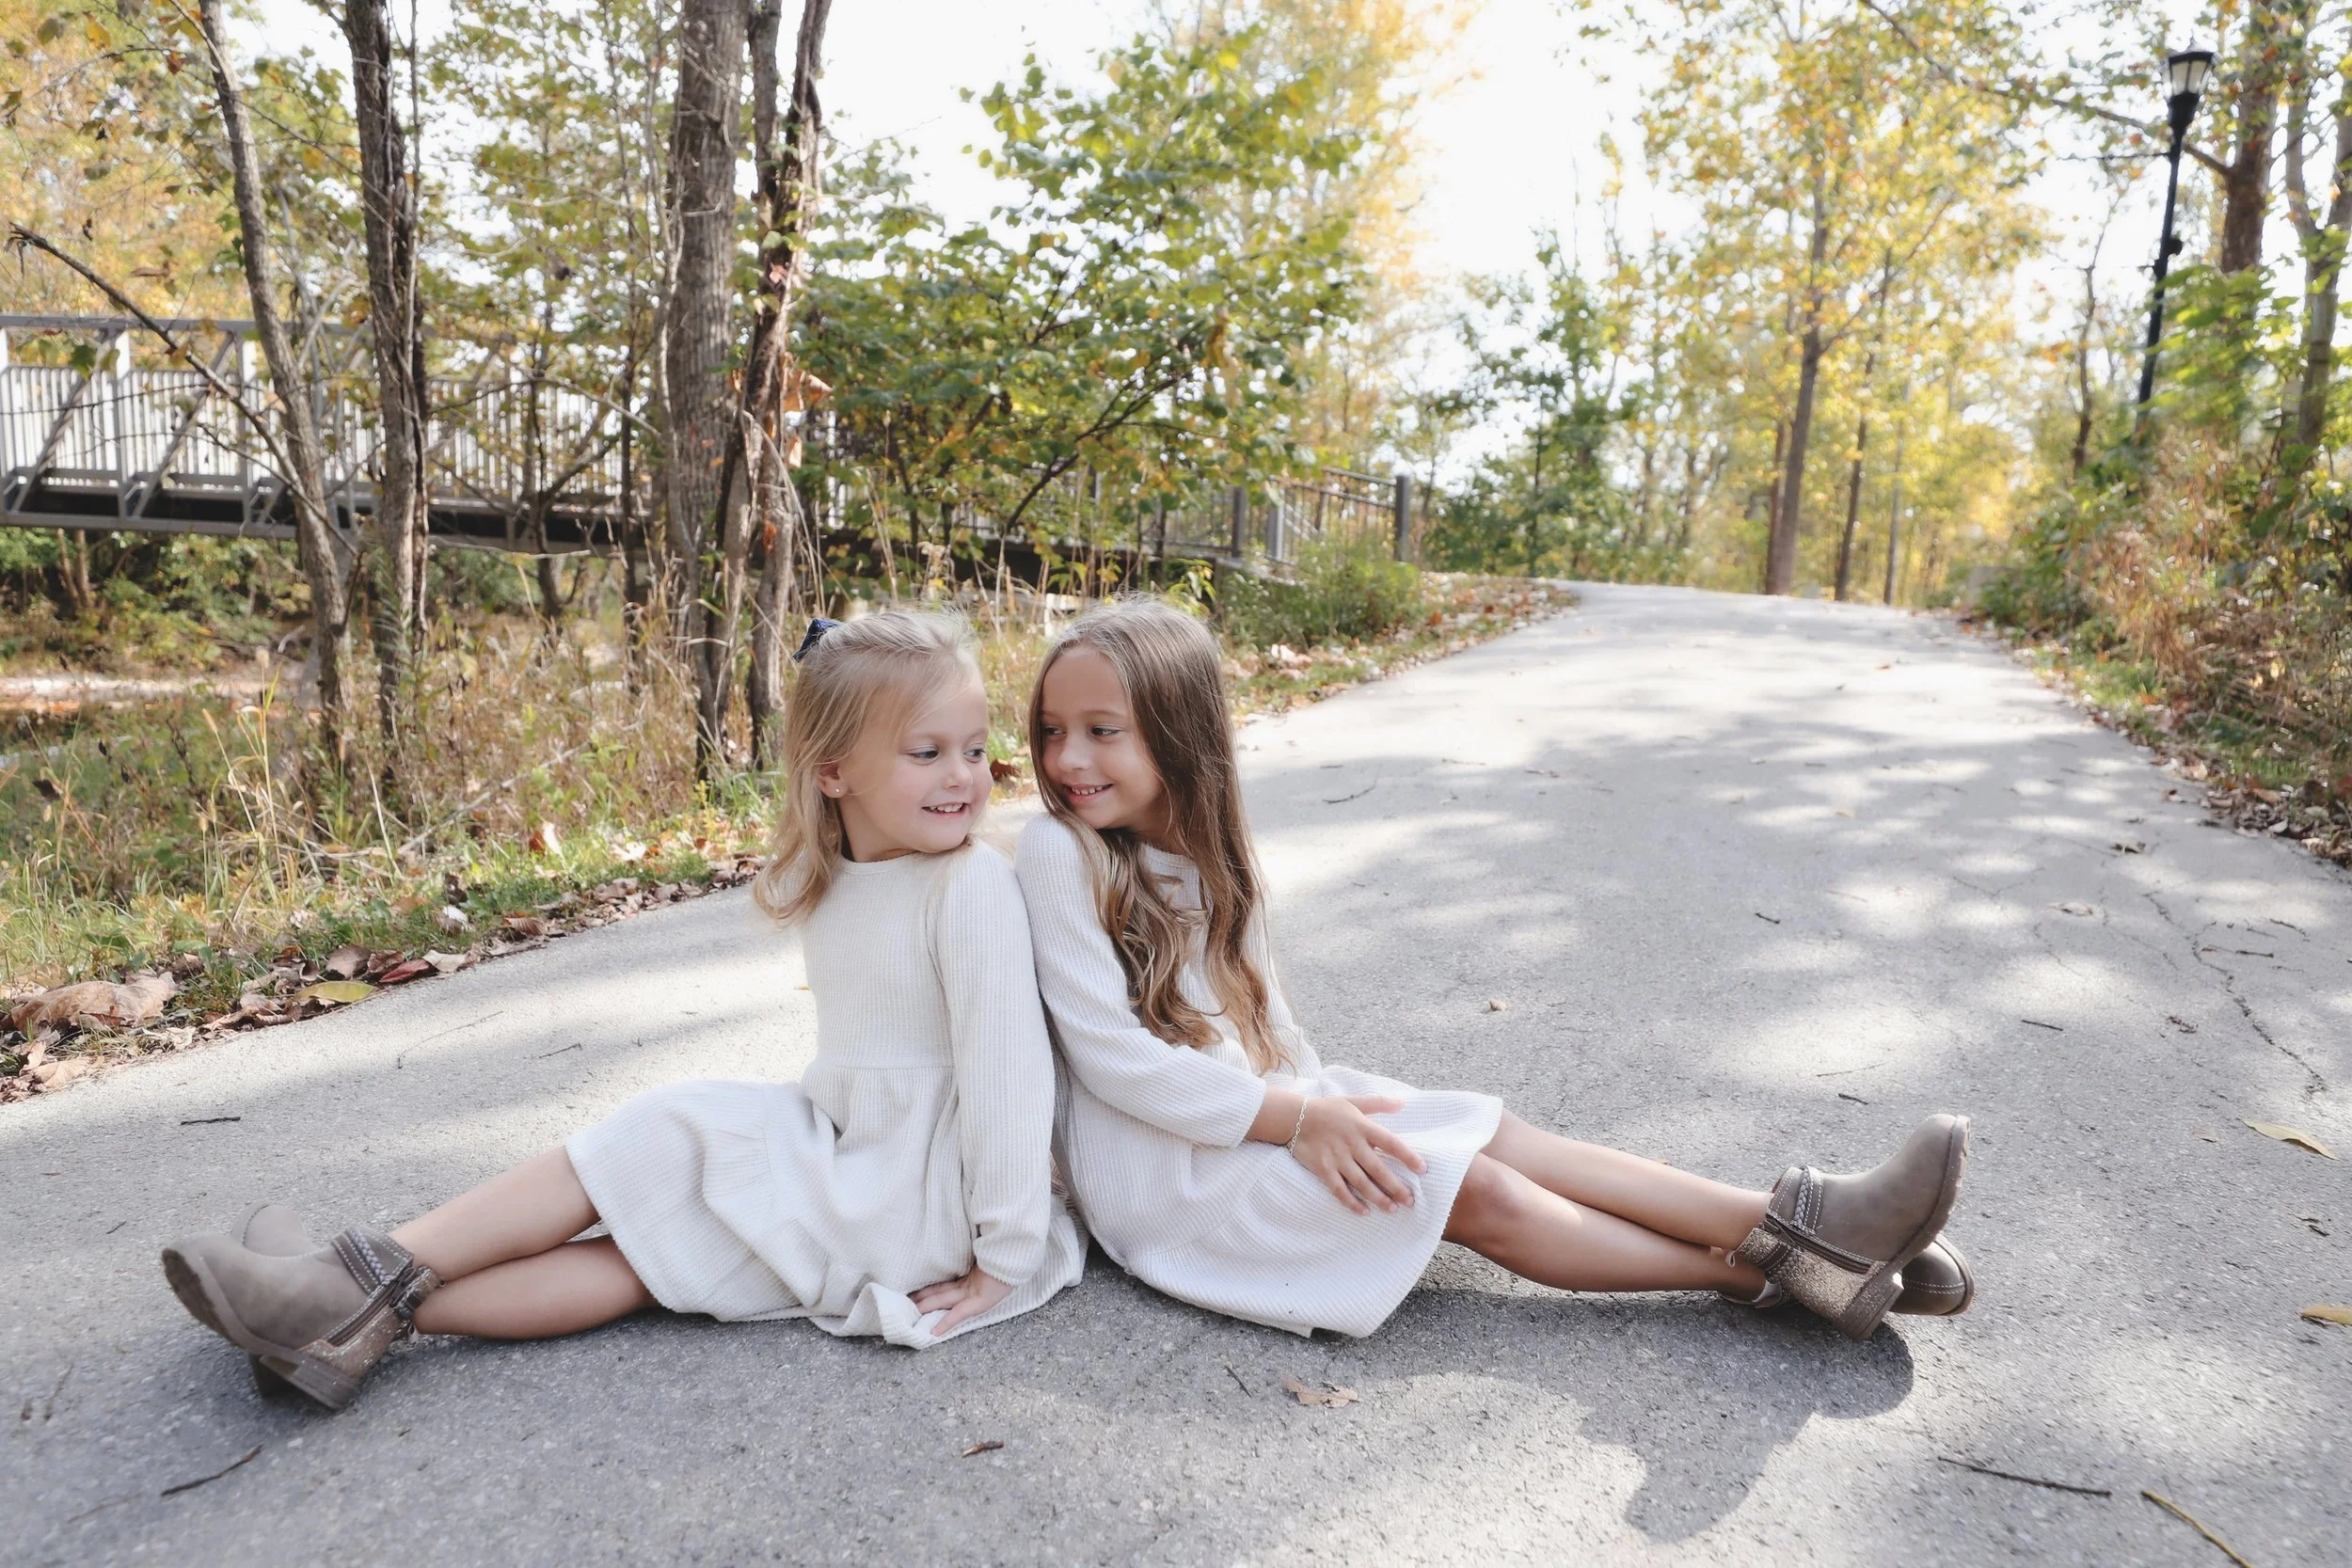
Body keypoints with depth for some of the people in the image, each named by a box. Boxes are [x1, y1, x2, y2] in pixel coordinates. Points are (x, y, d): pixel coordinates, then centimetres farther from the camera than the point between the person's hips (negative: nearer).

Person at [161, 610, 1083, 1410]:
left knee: (669, 1138, -14)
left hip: (923, 1196, -6)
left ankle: (372, 1295, -10)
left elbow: (1007, 1068, -20)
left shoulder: (970, 885, -19)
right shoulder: (824, 885, 5)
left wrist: (1005, 1260, -19)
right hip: (844, 1156, 6)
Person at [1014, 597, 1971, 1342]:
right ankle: (1777, 1268, -9)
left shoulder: (1203, 842, 6)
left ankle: (1801, 1230, -11)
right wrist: (1295, 1116, -21)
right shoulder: (1059, 851, -17)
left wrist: (1317, 1102, -7)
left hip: (1256, 1108, 7)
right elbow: (1110, 1053, -20)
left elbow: (1251, 1006, 12)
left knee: (1495, 1138, -10)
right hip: (1157, 1161, -6)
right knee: (1477, 1191, -15)